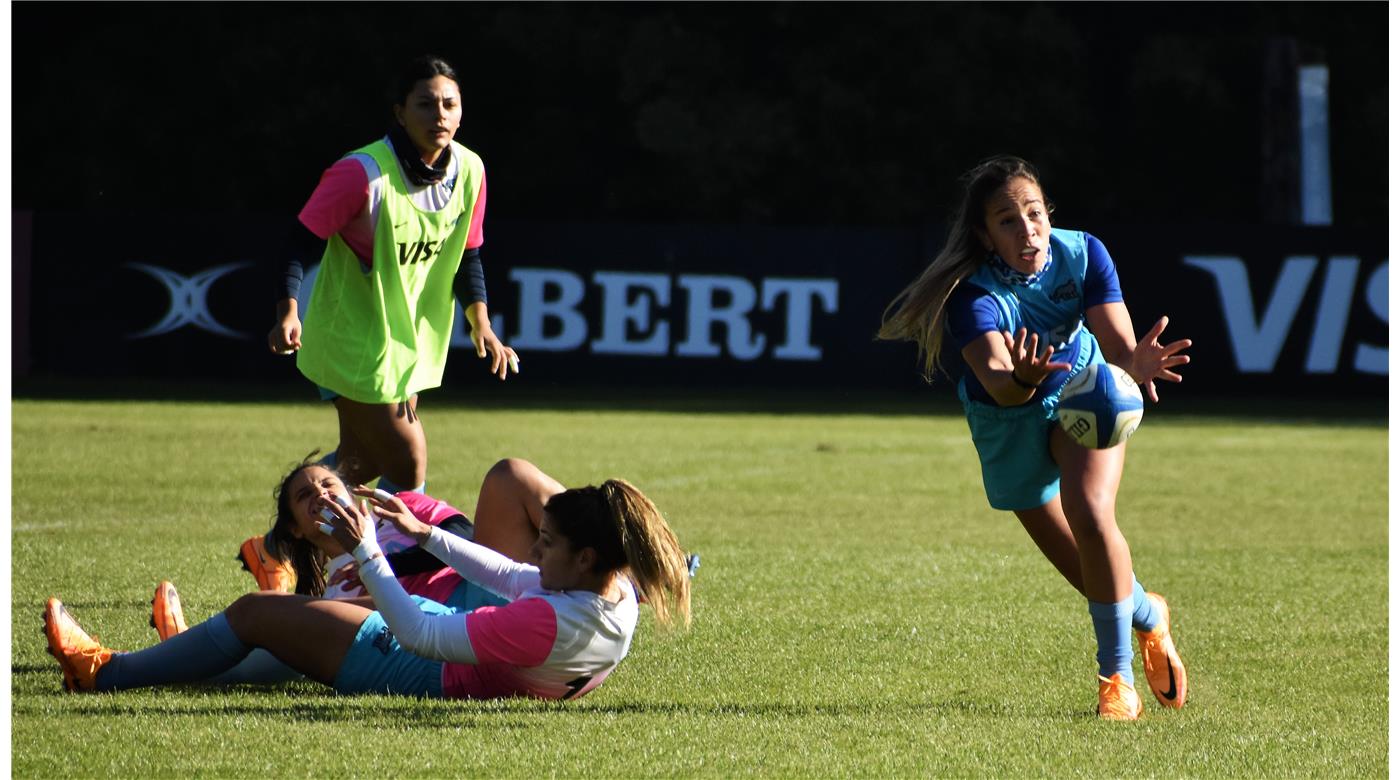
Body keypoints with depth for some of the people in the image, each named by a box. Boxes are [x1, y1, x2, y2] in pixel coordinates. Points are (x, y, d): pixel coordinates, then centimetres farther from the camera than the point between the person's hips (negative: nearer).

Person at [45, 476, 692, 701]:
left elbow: (418, 634, -31)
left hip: (422, 674, -8)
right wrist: (422, 534, 3)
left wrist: (366, 550, -23)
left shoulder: (546, 622, -38)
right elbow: (513, 578, 3)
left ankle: (103, 671, 17)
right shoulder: (618, 592, -13)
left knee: (252, 613, 1)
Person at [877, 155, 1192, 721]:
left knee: (1090, 515, -25)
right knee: (1076, 560, 6)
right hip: (1009, 418, 0)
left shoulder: (1082, 254, -25)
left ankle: (1117, 675, -9)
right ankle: (1147, 615, 41)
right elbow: (998, 387, -47)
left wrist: (1138, 361, -55)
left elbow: (1118, 344, -32)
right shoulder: (972, 293, -34)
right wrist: (1022, 378, -70)